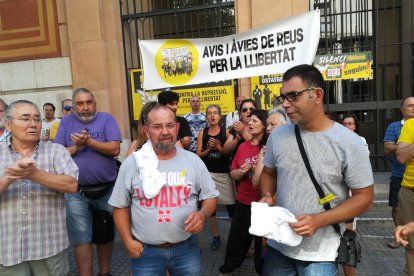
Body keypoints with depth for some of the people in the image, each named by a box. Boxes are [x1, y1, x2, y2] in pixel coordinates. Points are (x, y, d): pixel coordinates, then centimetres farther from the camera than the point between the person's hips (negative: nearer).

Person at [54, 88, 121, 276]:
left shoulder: (106, 119, -3)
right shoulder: (66, 122, 3)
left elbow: (115, 149, -13)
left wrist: (89, 142, -20)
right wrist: (76, 147, -16)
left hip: (106, 189, 0)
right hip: (76, 192, 0)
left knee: (105, 235, 17)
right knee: (81, 238, 4)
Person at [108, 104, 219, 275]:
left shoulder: (193, 161, -3)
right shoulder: (132, 164, -5)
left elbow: (210, 197, 3)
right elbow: (120, 205, 2)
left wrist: (203, 214, -16)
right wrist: (128, 241, -4)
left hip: (186, 248, 1)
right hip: (145, 251, -1)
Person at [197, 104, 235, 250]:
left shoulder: (226, 132, -2)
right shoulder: (202, 132, 2)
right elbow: (199, 154, 1)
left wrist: (219, 147, -19)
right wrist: (208, 149, -16)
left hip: (224, 173, -1)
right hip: (207, 173, 2)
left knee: (231, 205, -2)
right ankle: (216, 236, 25)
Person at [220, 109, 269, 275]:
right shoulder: (243, 146, 5)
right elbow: (233, 173, 8)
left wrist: (257, 168, -23)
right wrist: (242, 172, -12)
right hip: (243, 201, 5)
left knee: (263, 239, 14)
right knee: (237, 237, 17)